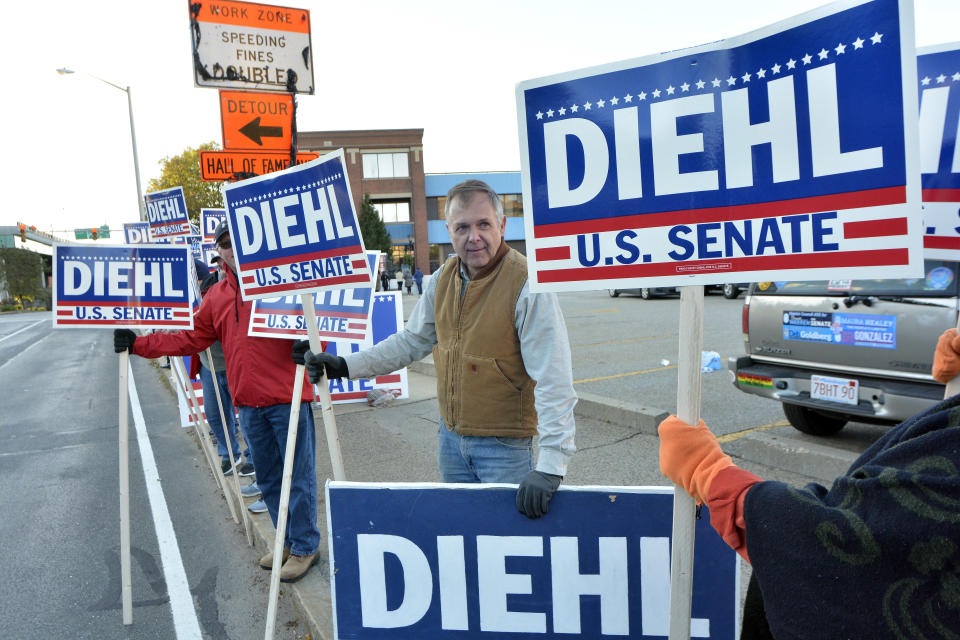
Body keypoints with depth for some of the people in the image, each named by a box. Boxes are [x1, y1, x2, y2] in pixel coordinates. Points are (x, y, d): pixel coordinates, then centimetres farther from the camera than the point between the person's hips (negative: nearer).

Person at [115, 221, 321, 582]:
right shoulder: (217, 296, 14)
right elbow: (191, 339, 14)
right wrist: (138, 344, 8)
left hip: (287, 398, -6)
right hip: (249, 403, 6)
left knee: (298, 476, 1)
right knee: (268, 479, 17)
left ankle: (305, 547, 18)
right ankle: (288, 542, 34)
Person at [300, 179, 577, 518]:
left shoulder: (528, 284, -21)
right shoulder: (443, 278, 1)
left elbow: (553, 381, -23)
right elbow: (412, 341, 15)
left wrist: (550, 467, -28)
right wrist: (345, 366, 8)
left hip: (504, 445, -6)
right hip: (451, 437, 7)